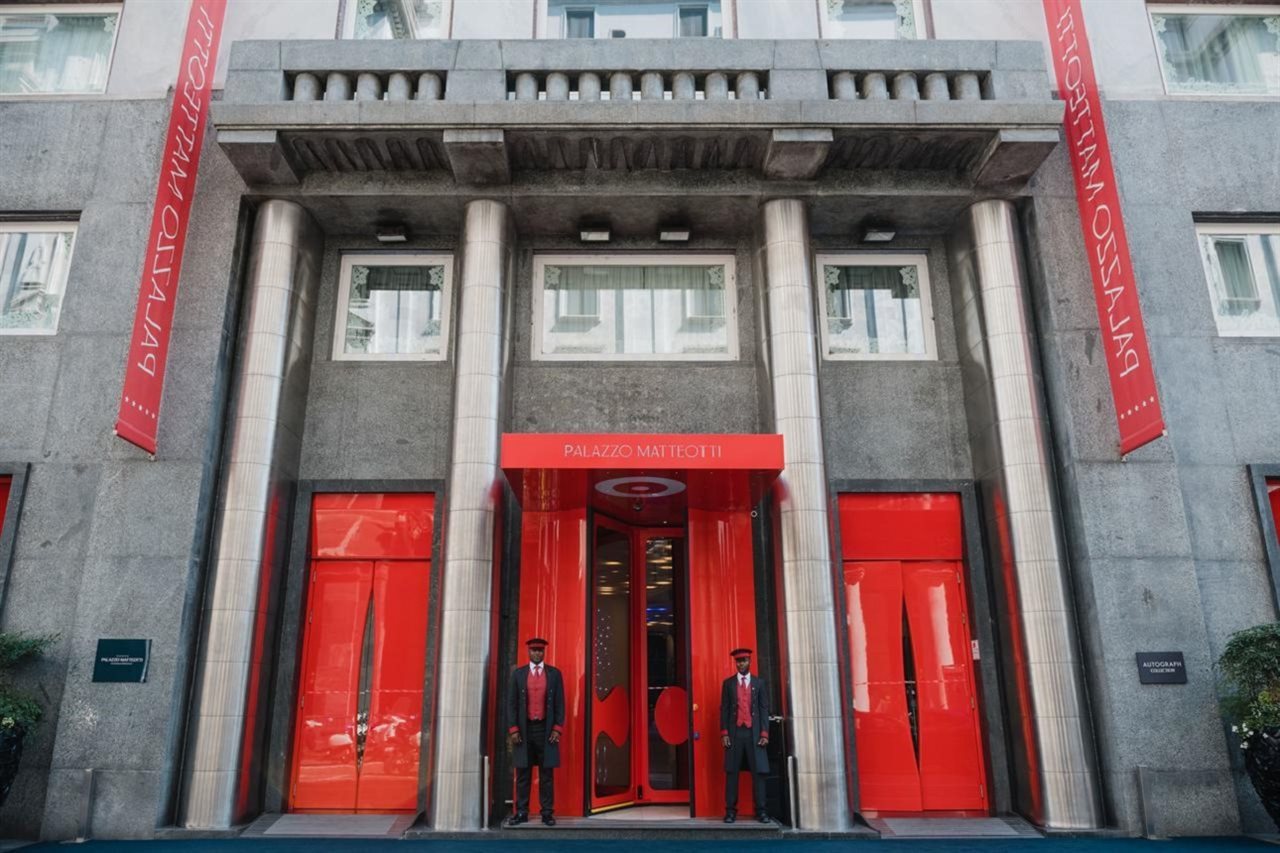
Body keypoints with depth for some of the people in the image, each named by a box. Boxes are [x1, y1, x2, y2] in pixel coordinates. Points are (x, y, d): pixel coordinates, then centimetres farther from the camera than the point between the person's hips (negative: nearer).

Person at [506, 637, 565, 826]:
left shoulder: (554, 674, 5)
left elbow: (560, 703, 4)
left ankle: (547, 812, 9)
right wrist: (513, 729, -5)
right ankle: (522, 812, 13)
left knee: (547, 773, 3)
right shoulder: (518, 674, 6)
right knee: (523, 773, 5)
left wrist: (558, 729, -5)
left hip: (546, 729, 0)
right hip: (524, 729, 1)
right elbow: (511, 703, 3)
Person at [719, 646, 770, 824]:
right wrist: (724, 733, -4)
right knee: (732, 771, 0)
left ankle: (760, 810, 6)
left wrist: (764, 733, -4)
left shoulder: (759, 683, 8)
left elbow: (764, 709, 5)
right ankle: (731, 810, 5)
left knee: (758, 772, -1)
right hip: (734, 732, 0)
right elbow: (724, 709, 5)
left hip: (754, 733, 0)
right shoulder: (728, 683, 8)